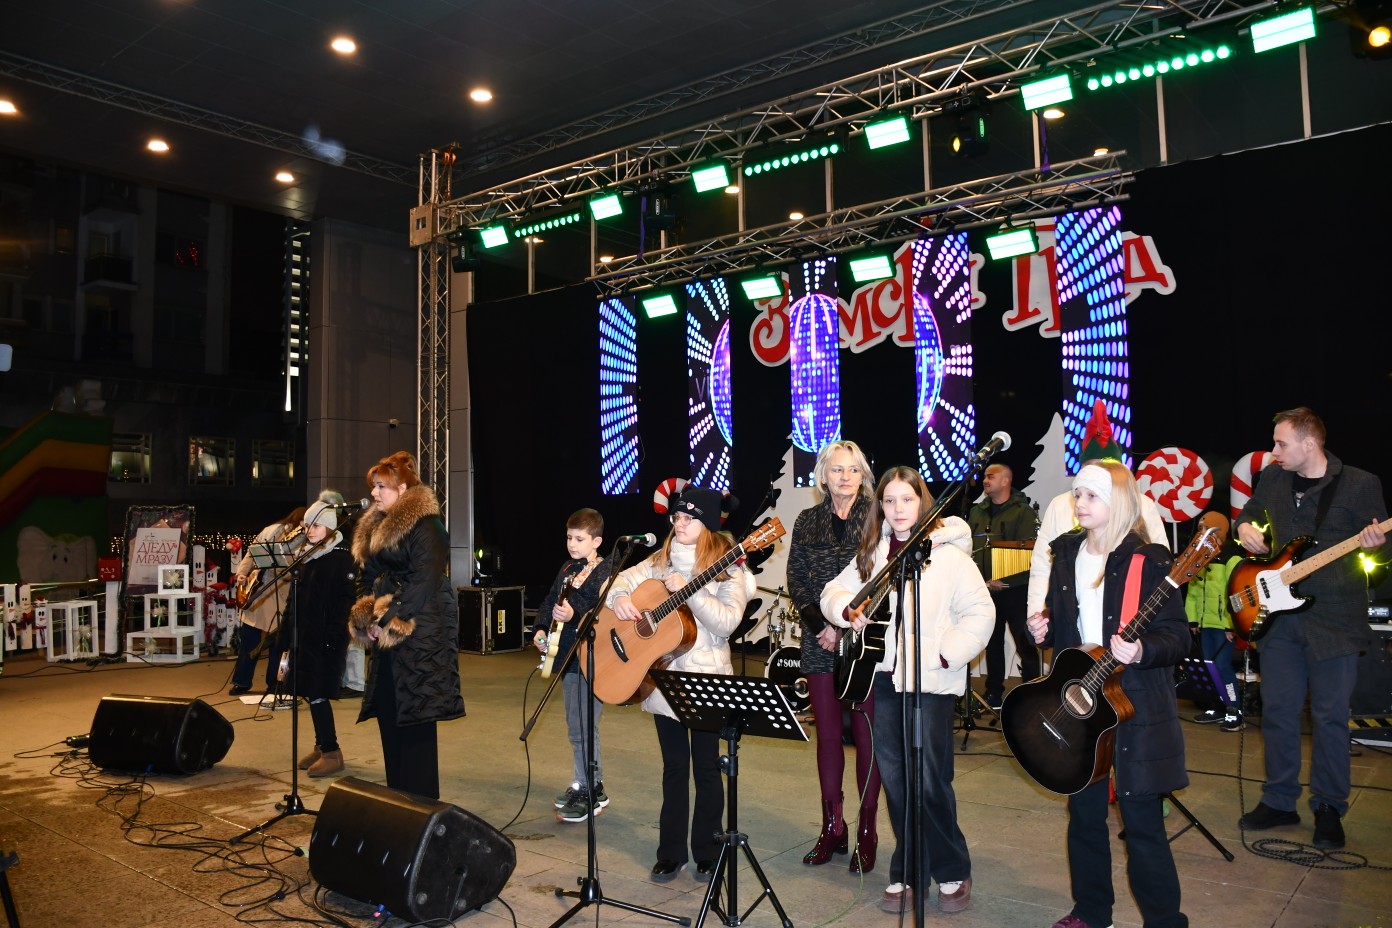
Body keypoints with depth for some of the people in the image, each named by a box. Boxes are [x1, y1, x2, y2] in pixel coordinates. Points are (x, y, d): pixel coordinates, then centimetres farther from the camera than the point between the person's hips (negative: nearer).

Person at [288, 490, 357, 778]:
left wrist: (334, 635, -23)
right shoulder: (307, 557, 14)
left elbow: (347, 600, -17)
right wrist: (289, 633, 13)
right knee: (311, 693, 11)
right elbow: (296, 599, 18)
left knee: (318, 694, -7)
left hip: (326, 640, -8)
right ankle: (322, 746, 23)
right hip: (305, 636, 8)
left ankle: (332, 753, 2)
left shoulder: (342, 558, -10)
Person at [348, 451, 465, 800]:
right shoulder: (375, 527, 17)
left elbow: (425, 581, -18)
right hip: (385, 637, 9)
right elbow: (368, 578, 19)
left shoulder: (425, 524, -11)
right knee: (389, 719, 12)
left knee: (415, 721, -4)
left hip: (420, 636, -9)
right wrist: (366, 618, 3)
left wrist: (389, 621, -15)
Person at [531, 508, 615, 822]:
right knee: (577, 726, 16)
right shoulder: (567, 569, 13)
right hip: (567, 656, 9)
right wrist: (540, 629, 3)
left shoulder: (605, 572, -12)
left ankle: (586, 792, 4)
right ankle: (592, 784, 29)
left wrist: (574, 616, -31)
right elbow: (549, 603, 18)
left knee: (583, 726, -6)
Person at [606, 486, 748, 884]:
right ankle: (671, 852, 24)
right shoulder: (660, 561, 7)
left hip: (706, 680, -4)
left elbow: (727, 622, -19)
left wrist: (688, 591, -27)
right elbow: (620, 581, 7)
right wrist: (619, 598, -15)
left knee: (706, 768, 6)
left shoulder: (727, 569, -8)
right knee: (674, 768, 13)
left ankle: (707, 853, 21)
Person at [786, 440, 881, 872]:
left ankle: (867, 831, 14)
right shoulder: (807, 522, 8)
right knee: (827, 734, 9)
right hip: (821, 642, 3)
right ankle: (832, 827, 21)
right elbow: (796, 581, 5)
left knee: (866, 734, 3)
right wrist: (822, 626, -8)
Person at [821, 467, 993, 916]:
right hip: (884, 678, 5)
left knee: (929, 780, -3)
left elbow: (980, 614, -9)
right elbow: (834, 591, 14)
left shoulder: (948, 553, -6)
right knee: (896, 782, 11)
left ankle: (952, 871, 19)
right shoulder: (872, 552, 10)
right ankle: (908, 873, 25)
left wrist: (944, 656, -15)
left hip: (931, 683, -5)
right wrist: (848, 609, -7)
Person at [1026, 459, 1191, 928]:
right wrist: (1044, 629, -4)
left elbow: (1176, 637, -11)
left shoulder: (1148, 560, -11)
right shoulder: (1067, 555, 7)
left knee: (1142, 821, 0)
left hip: (1136, 708, -5)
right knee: (1084, 813, 14)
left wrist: (1141, 651, -30)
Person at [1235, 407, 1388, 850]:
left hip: (1335, 619, -4)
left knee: (1330, 717, 3)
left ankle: (1329, 809, 19)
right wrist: (1245, 528, -1)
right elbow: (1248, 514, 22)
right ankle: (1280, 800, 24)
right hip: (1279, 614, 4)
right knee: (1277, 710, 10)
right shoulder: (1272, 478, 6)